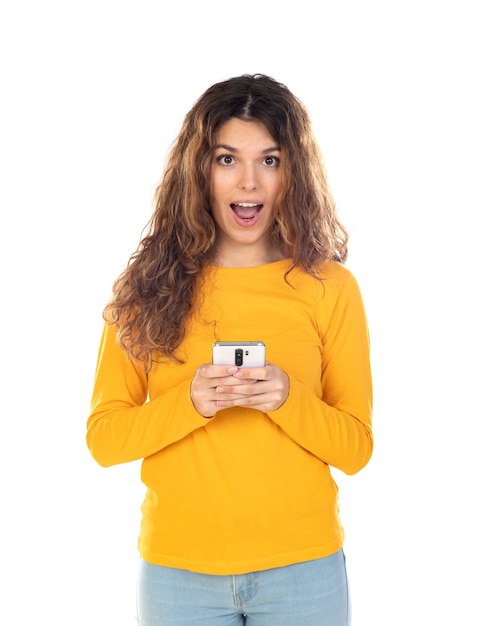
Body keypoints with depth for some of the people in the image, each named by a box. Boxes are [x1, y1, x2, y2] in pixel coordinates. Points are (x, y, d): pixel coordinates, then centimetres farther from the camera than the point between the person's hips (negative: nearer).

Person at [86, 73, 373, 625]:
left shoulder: (330, 287, -3)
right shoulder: (150, 286, -2)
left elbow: (356, 449, -2)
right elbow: (103, 436, -3)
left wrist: (288, 398, -19)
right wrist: (190, 402, -19)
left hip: (303, 567, 0)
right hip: (177, 567, 0)